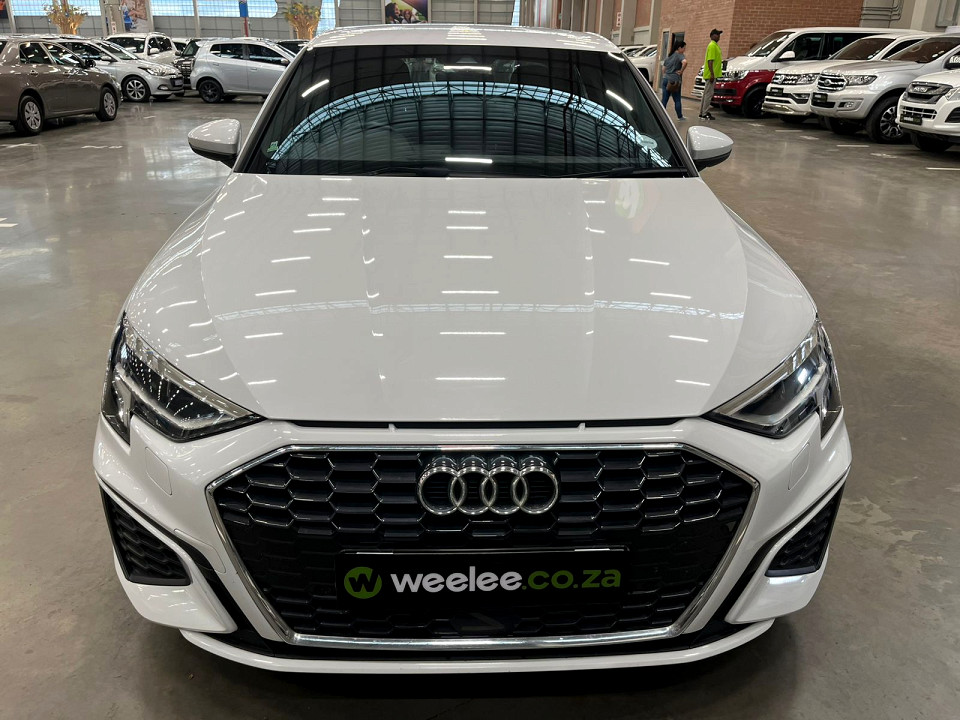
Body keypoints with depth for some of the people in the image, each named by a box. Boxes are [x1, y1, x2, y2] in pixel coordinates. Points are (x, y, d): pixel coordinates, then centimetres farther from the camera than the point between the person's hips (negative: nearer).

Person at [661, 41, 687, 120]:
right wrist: (681, 71, -15)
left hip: (666, 79, 5)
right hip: (675, 80, -5)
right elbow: (684, 62, -28)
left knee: (664, 99, 5)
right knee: (677, 100, 7)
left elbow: (664, 68, 18)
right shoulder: (679, 55, -8)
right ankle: (680, 116, 15)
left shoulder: (669, 56, 14)